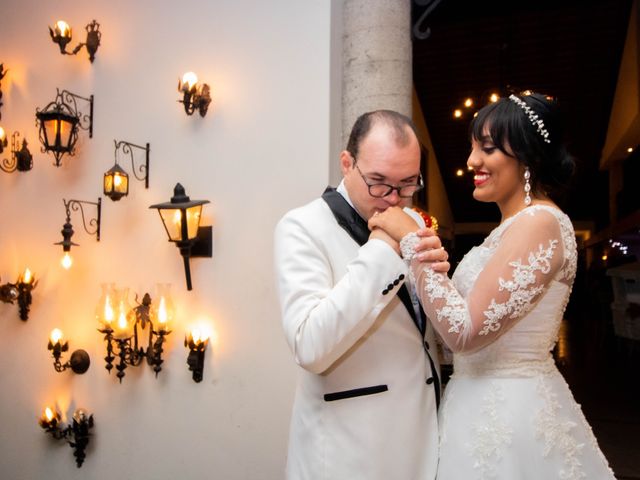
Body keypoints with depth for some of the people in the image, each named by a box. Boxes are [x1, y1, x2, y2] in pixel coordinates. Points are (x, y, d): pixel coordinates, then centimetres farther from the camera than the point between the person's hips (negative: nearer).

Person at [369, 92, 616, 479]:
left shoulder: (539, 222, -19)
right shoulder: (515, 225, 10)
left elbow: (466, 331, -25)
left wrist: (412, 241, -20)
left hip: (507, 411, -9)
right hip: (487, 401, 9)